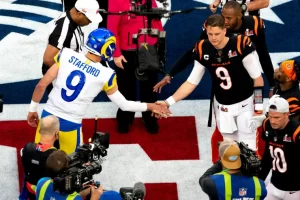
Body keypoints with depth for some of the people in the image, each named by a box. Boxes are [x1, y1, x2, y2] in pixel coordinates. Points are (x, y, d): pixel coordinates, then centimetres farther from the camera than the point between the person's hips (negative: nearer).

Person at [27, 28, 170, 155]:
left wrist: (32, 109, 8)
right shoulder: (105, 75, -11)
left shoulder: (67, 55, -8)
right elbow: (123, 105, 1)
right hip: (70, 124, -2)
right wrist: (150, 107, 15)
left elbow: (42, 84, -6)